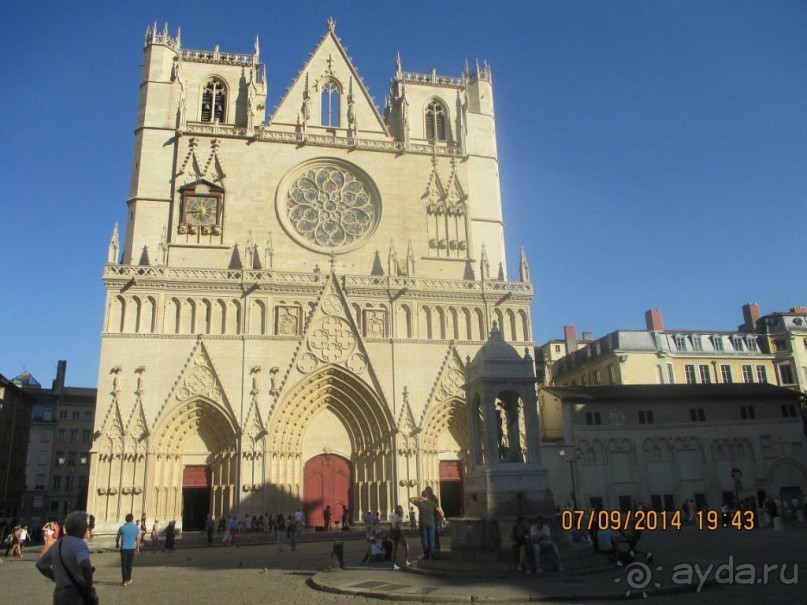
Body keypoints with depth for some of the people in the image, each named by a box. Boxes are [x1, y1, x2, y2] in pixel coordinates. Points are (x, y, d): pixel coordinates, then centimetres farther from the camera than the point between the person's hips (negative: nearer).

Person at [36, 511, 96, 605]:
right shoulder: (78, 544, -15)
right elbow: (85, 565, -34)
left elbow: (41, 565, 24)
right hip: (77, 595, -8)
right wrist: (89, 587, -19)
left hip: (59, 594, 8)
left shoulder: (58, 544, 11)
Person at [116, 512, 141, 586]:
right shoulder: (136, 527, -2)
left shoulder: (122, 527, -2)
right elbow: (137, 539, -3)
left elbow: (117, 538, 6)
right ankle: (128, 579, 24)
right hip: (132, 548, 1)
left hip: (124, 548, -1)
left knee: (124, 565, 4)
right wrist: (137, 548, 7)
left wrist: (117, 544, 26)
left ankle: (124, 580, 1)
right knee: (129, 564, 16)